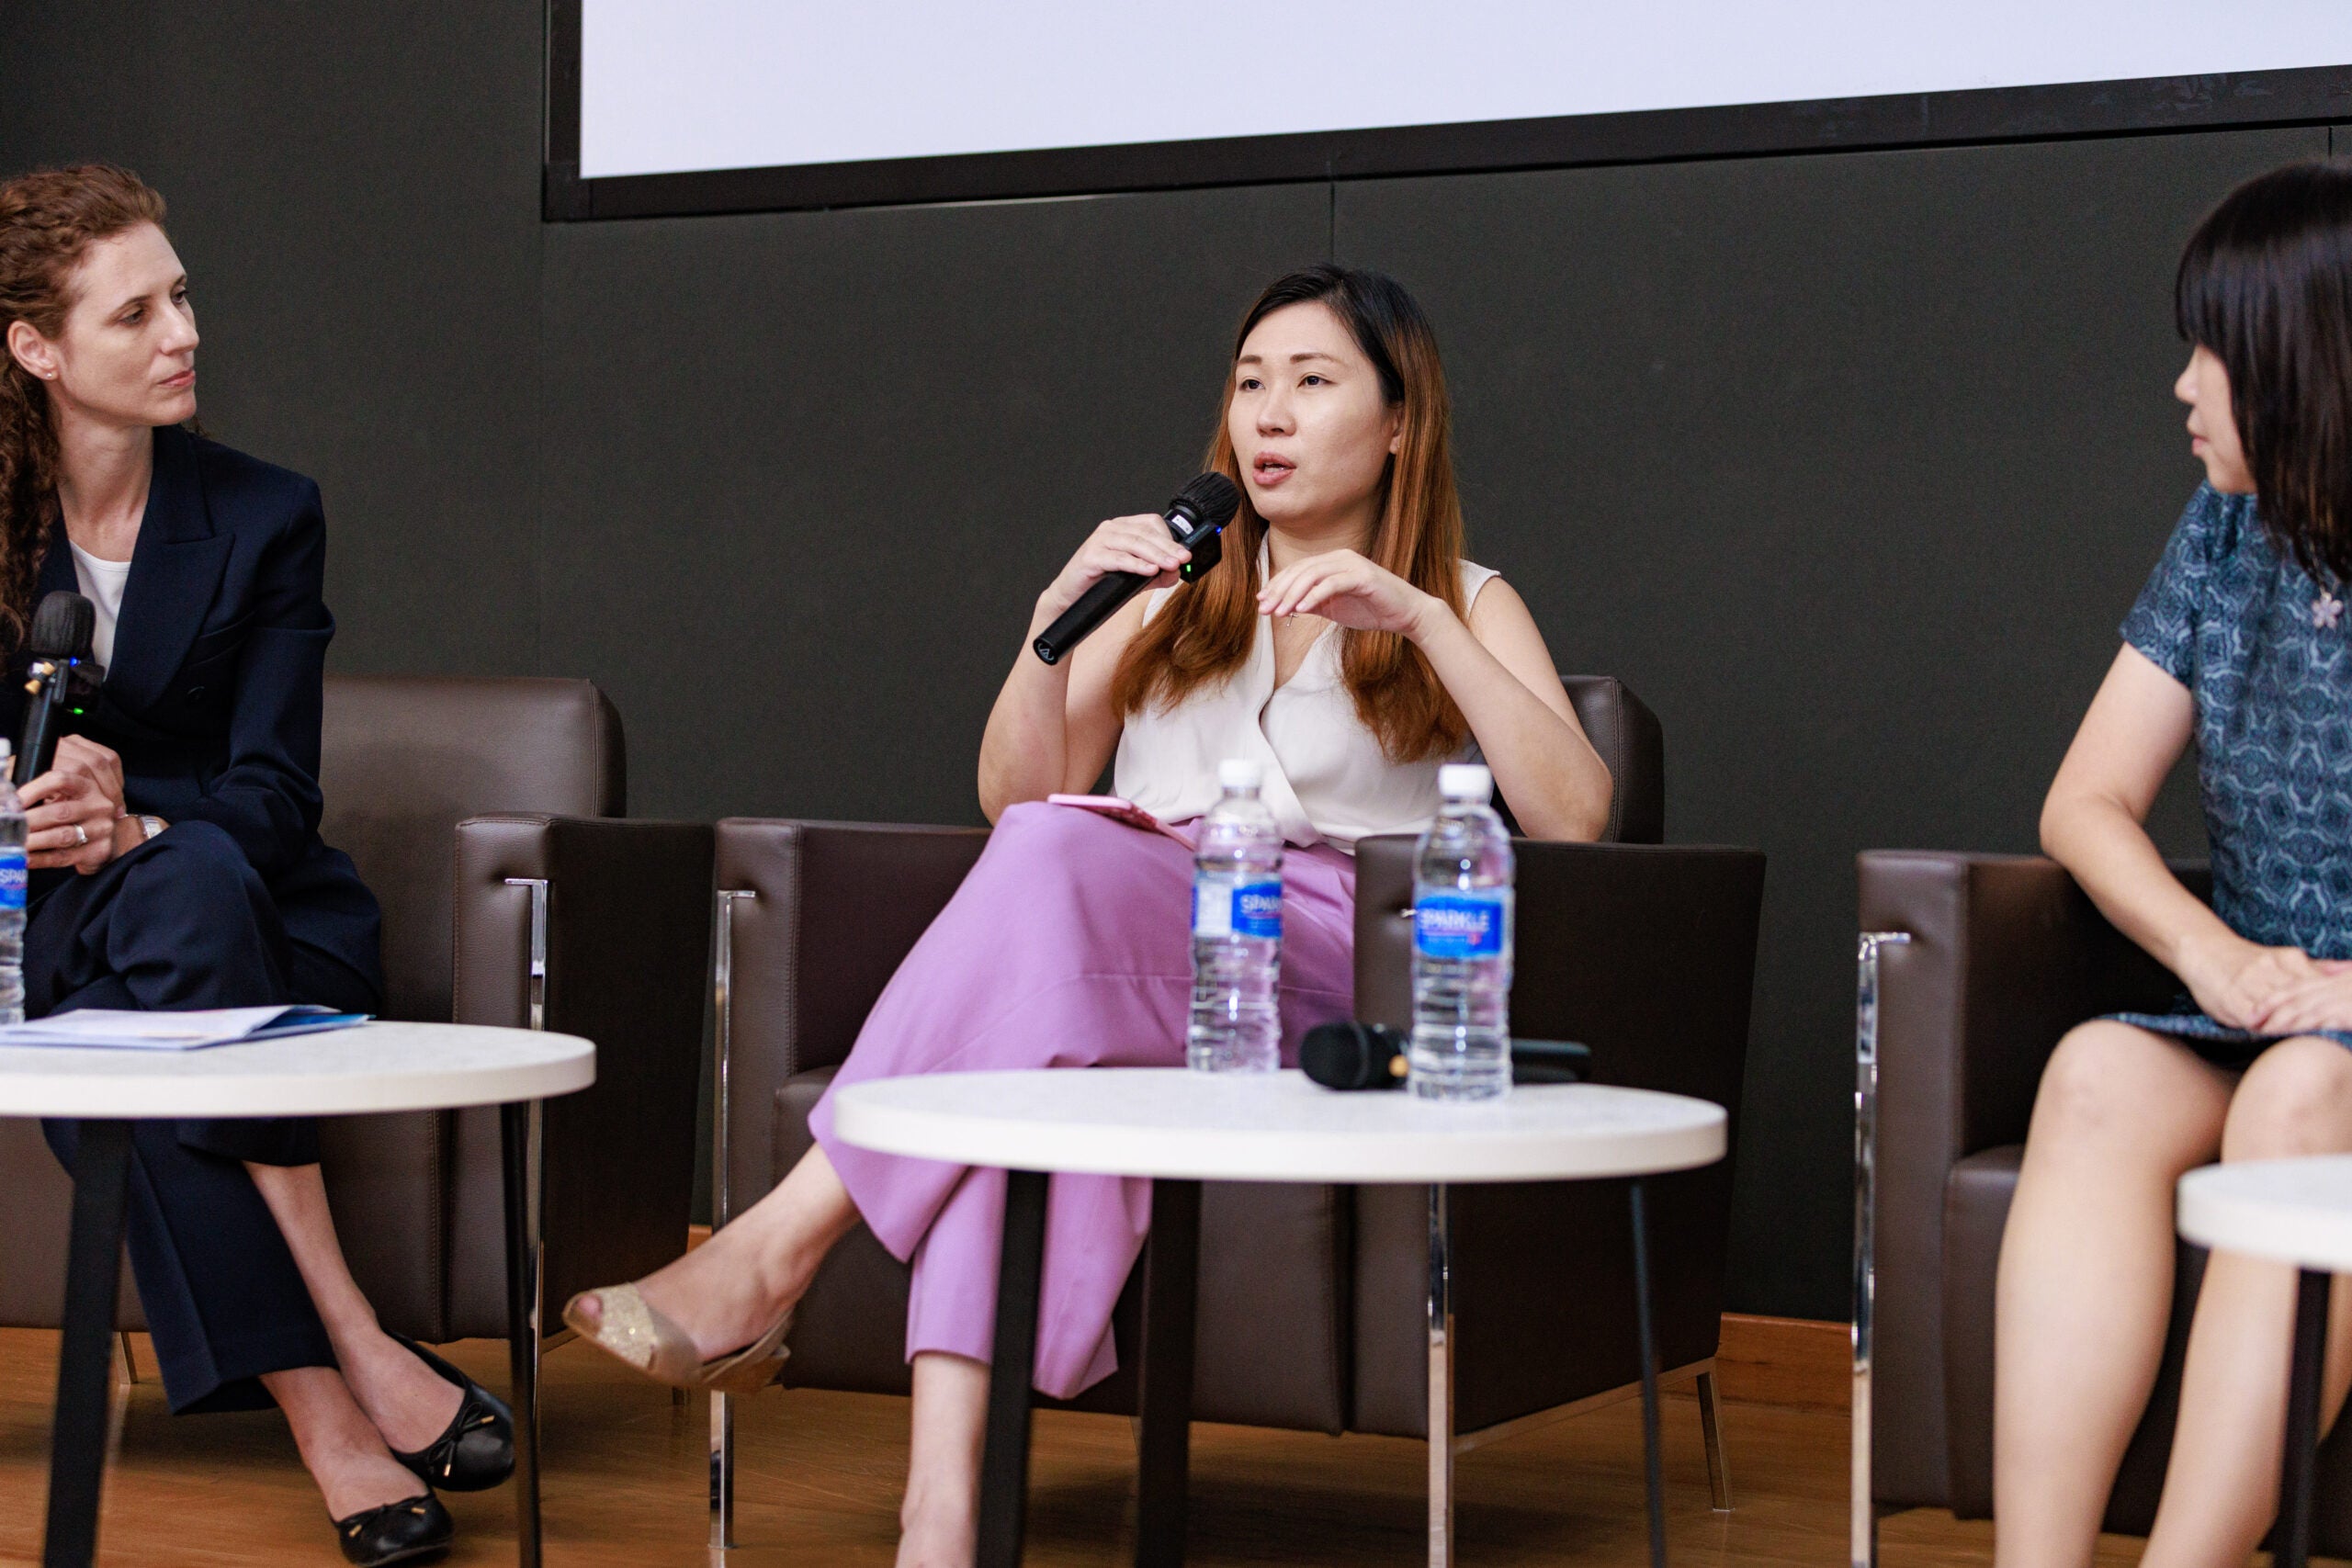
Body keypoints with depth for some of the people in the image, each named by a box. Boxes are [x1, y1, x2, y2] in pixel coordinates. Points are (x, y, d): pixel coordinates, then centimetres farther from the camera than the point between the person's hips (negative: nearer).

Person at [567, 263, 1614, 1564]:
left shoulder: (1466, 608, 18)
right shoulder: (1172, 590, 28)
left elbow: (1571, 815, -2)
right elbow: (1014, 794, 16)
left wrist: (1420, 619, -8)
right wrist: (1055, 622, -1)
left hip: (1328, 992, -3)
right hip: (1117, 950, 3)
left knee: (1061, 858, -34)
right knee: (1020, 1038, -36)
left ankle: (777, 1248, -37)